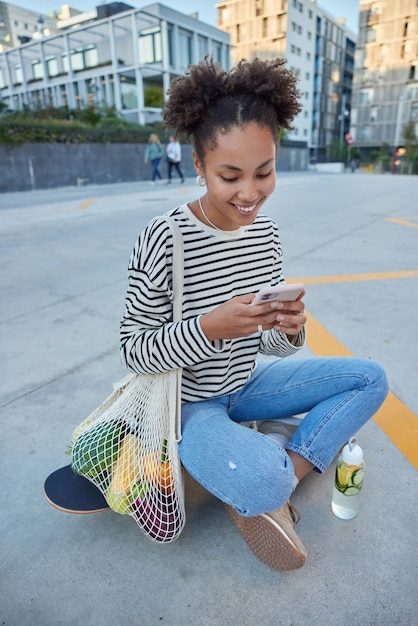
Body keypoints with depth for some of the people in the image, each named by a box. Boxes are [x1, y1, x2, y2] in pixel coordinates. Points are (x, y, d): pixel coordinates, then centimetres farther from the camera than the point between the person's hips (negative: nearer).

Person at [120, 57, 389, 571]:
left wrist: (289, 331, -21)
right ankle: (259, 494, 4)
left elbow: (271, 347, 3)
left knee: (370, 379, 5)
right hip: (187, 401, -6)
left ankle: (282, 468, -1)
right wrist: (208, 327, -31)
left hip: (244, 385, 7)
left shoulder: (265, 232, -3)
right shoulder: (164, 240, -22)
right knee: (261, 483, -35)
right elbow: (133, 350, -17)